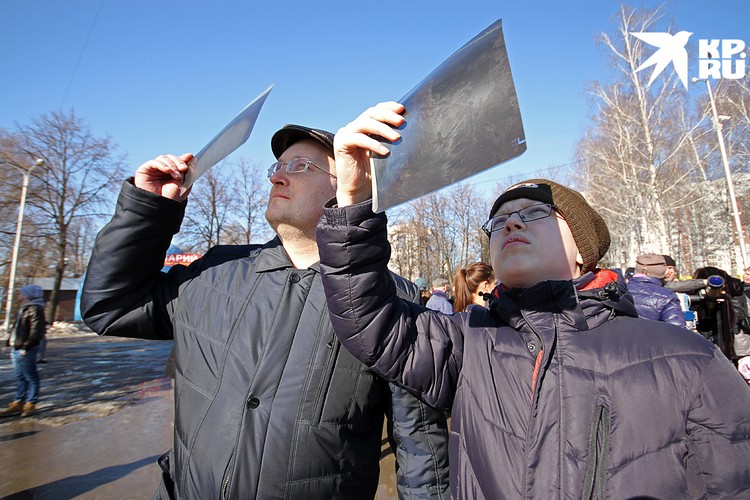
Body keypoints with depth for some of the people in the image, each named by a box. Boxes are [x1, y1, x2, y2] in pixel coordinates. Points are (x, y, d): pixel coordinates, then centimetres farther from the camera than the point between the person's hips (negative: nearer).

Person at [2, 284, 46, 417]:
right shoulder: (24, 309, 16)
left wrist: (26, 346, -24)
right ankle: (18, 403, 25)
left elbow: (36, 331, -22)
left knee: (31, 377, 0)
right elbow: (17, 329, 22)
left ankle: (31, 404, 8)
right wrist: (12, 343, 13)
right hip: (17, 349, 10)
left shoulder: (34, 309, -15)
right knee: (20, 377, 16)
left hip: (25, 351, -10)